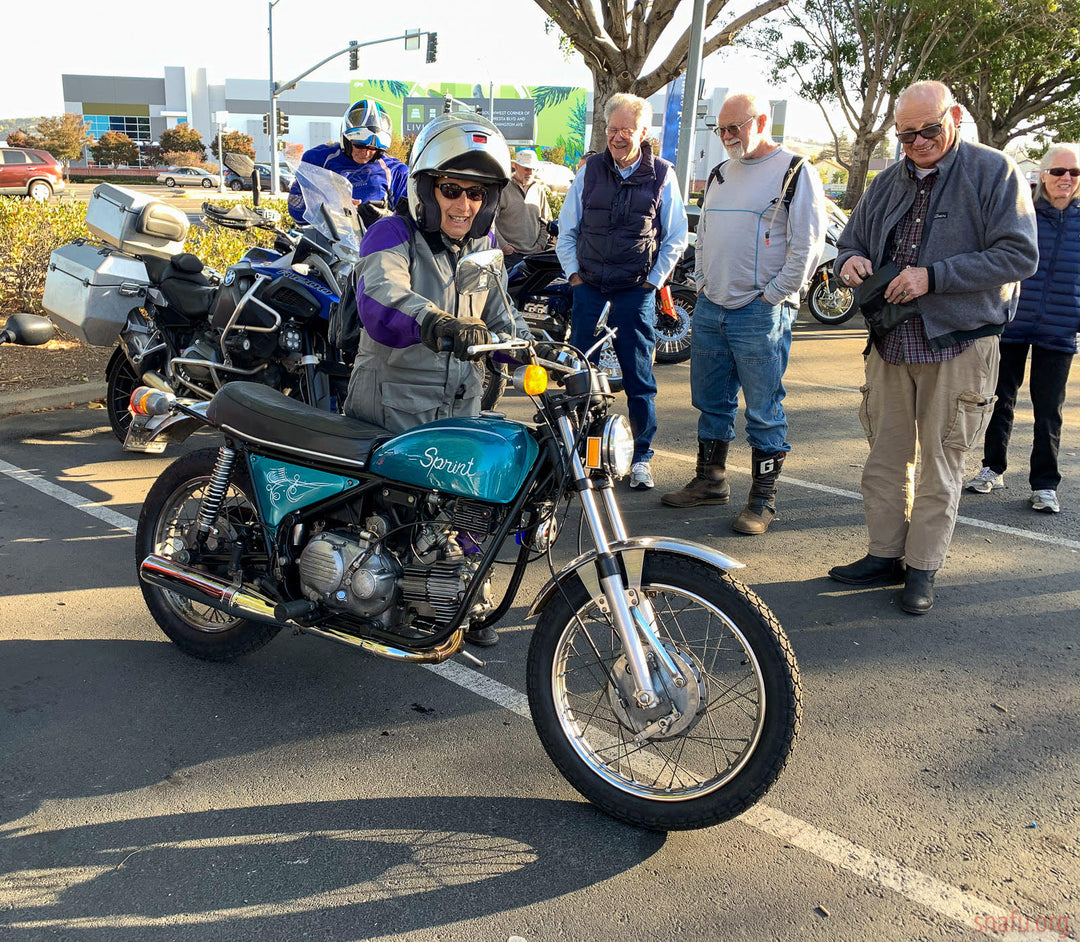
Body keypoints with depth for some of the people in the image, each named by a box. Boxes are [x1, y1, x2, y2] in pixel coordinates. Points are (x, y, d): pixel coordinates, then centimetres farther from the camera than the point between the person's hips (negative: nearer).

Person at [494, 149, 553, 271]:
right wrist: (502, 245, -11)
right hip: (510, 253, -5)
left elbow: (546, 222, 24)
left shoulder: (539, 190, 16)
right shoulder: (502, 189, -2)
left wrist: (541, 244, 10)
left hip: (533, 254, 5)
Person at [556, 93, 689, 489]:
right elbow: (566, 229, 13)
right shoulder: (590, 170, 7)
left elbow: (676, 237, 6)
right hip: (588, 289, 2)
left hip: (637, 292, -2)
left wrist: (654, 280, -1)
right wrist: (573, 273, 3)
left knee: (639, 377, 2)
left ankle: (641, 456, 11)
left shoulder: (662, 175, 2)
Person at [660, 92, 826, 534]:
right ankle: (710, 481, 28)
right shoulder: (720, 175, 17)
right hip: (710, 309, 7)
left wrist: (772, 297, -12)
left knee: (763, 412, -2)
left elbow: (807, 246, -11)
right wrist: (702, 281, 13)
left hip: (761, 315, -7)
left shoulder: (795, 173, -5)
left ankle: (763, 499, 7)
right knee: (710, 402, 14)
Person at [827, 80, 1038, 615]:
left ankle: (922, 569, 12)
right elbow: (852, 241, 23)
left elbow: (1019, 255, -11)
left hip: (959, 345, -5)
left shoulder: (993, 172, -3)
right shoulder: (888, 183, 14)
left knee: (939, 461, 2)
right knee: (885, 455, 9)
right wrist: (850, 261, -3)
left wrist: (932, 276, -19)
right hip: (891, 344, 5)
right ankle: (885, 556, 21)